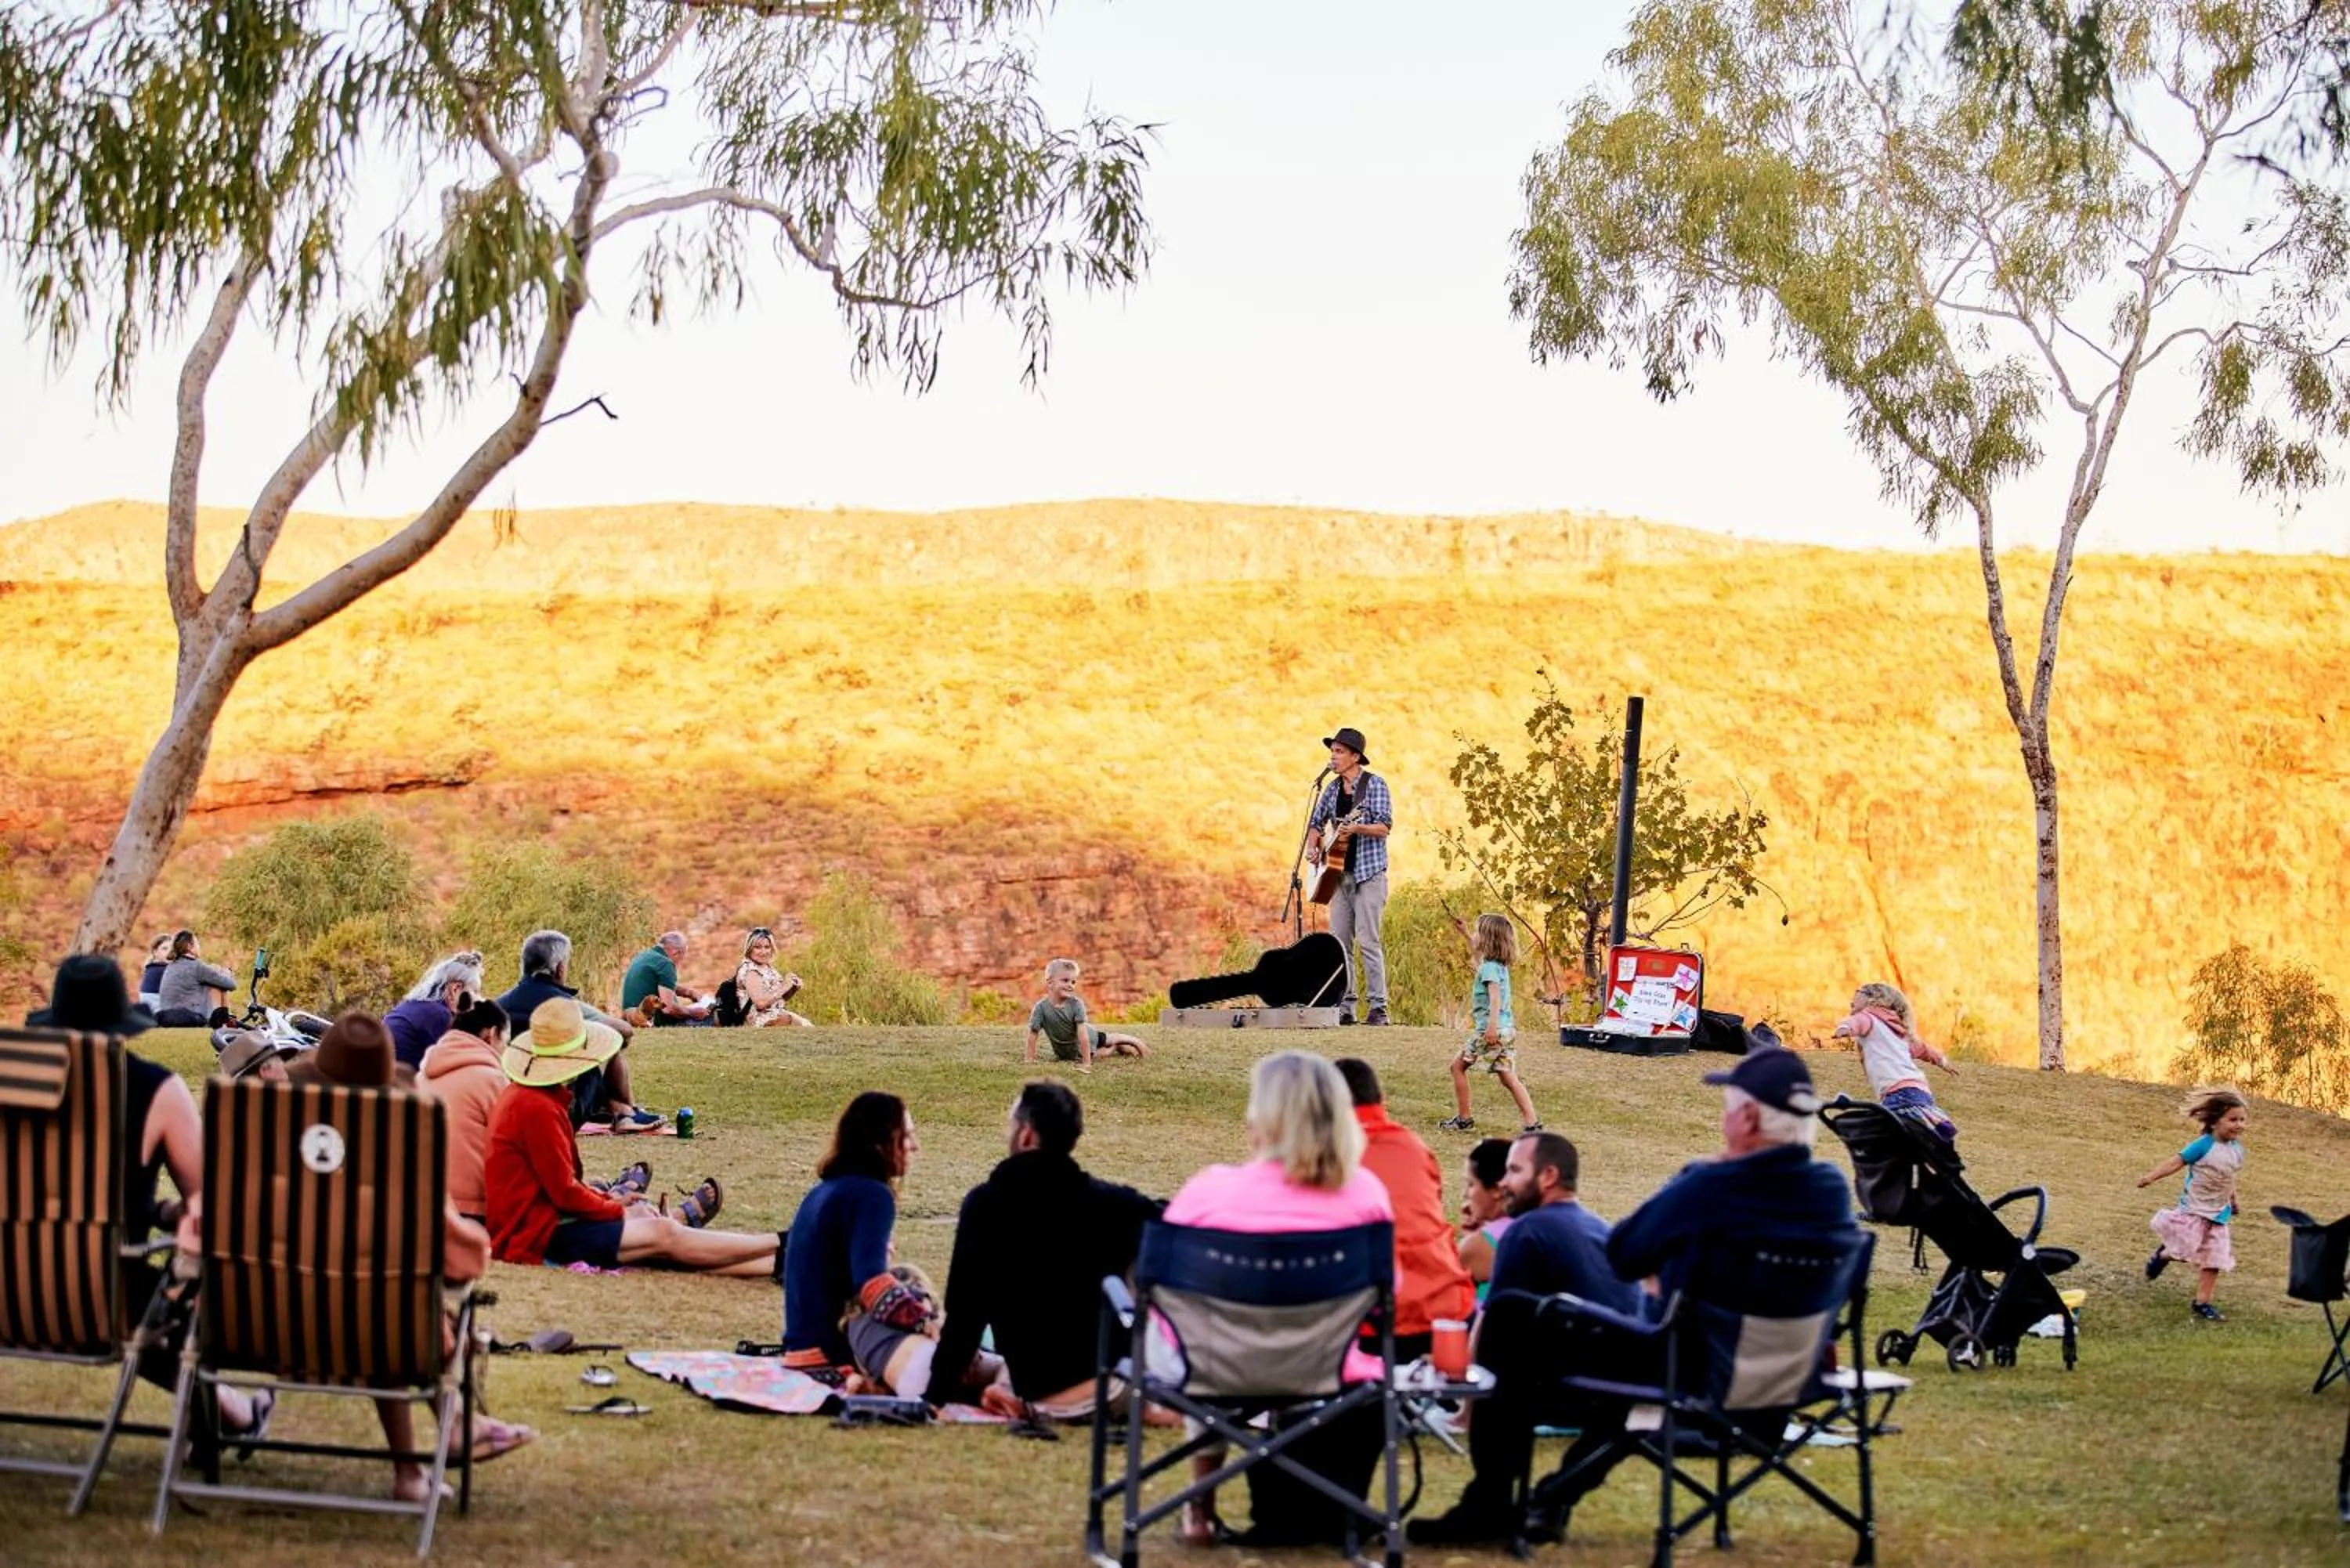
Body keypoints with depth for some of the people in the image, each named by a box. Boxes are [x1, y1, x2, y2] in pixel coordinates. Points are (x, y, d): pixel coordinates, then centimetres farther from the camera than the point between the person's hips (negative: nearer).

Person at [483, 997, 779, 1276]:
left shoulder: (521, 1096, 13)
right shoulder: (537, 1108, -20)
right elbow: (565, 1191, -19)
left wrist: (611, 1201, 10)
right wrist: (619, 1210, -5)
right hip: (538, 1235, -10)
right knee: (663, 1234, -12)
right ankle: (777, 1246, -9)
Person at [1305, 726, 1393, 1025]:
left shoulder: (1374, 784, -5)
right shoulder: (1333, 788, 14)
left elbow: (1384, 827, -13)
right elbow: (1316, 822, 23)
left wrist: (1357, 828, -30)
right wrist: (1313, 846, 4)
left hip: (1368, 873, -7)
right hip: (1338, 873, 7)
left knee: (1367, 942, -11)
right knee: (1339, 943, 4)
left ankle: (1378, 1008, -9)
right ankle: (1344, 1008, 8)